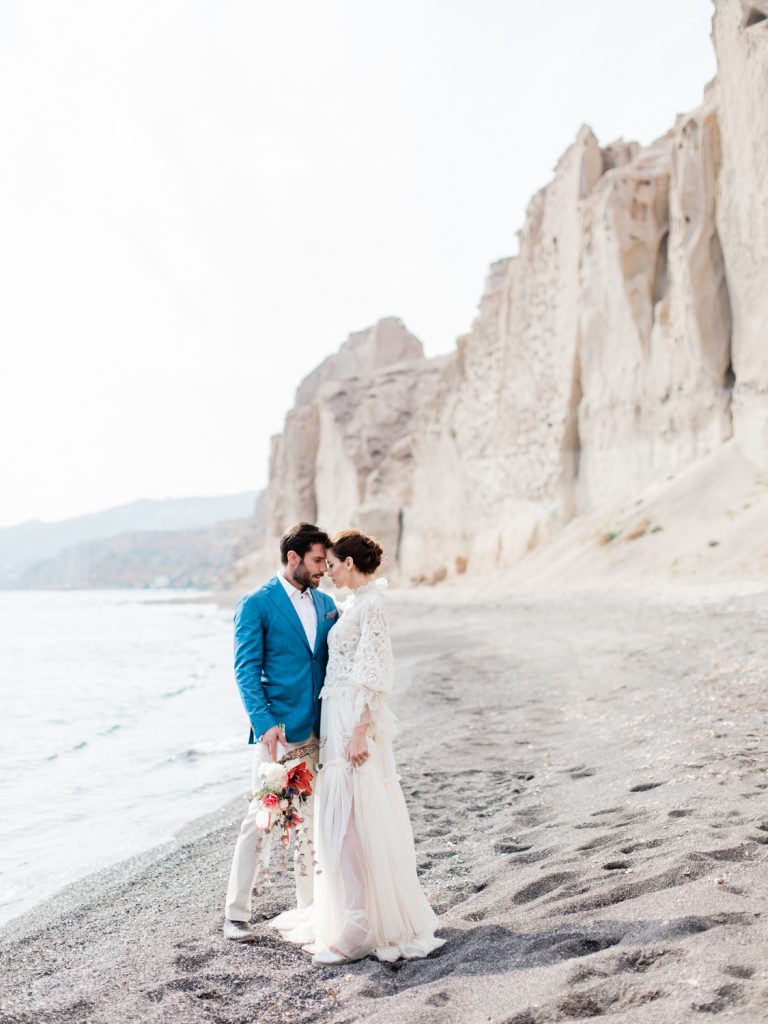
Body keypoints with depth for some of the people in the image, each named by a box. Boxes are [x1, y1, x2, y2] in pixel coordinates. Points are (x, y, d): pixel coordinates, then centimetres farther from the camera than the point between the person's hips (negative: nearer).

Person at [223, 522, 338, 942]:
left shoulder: (325, 603, 12)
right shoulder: (256, 604, -6)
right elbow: (246, 670, -10)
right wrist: (265, 723, -20)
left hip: (319, 730, 6)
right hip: (278, 731, -6)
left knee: (311, 820, 13)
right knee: (261, 817, -1)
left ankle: (310, 906, 25)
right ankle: (236, 912, 12)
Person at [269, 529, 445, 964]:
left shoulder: (372, 606, -15)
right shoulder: (356, 603, 14)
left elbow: (374, 677, -19)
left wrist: (360, 732, -22)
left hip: (356, 722, -10)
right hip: (339, 720, 10)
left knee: (354, 822, -5)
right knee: (342, 821, 16)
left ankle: (360, 930, 4)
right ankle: (349, 915, 28)